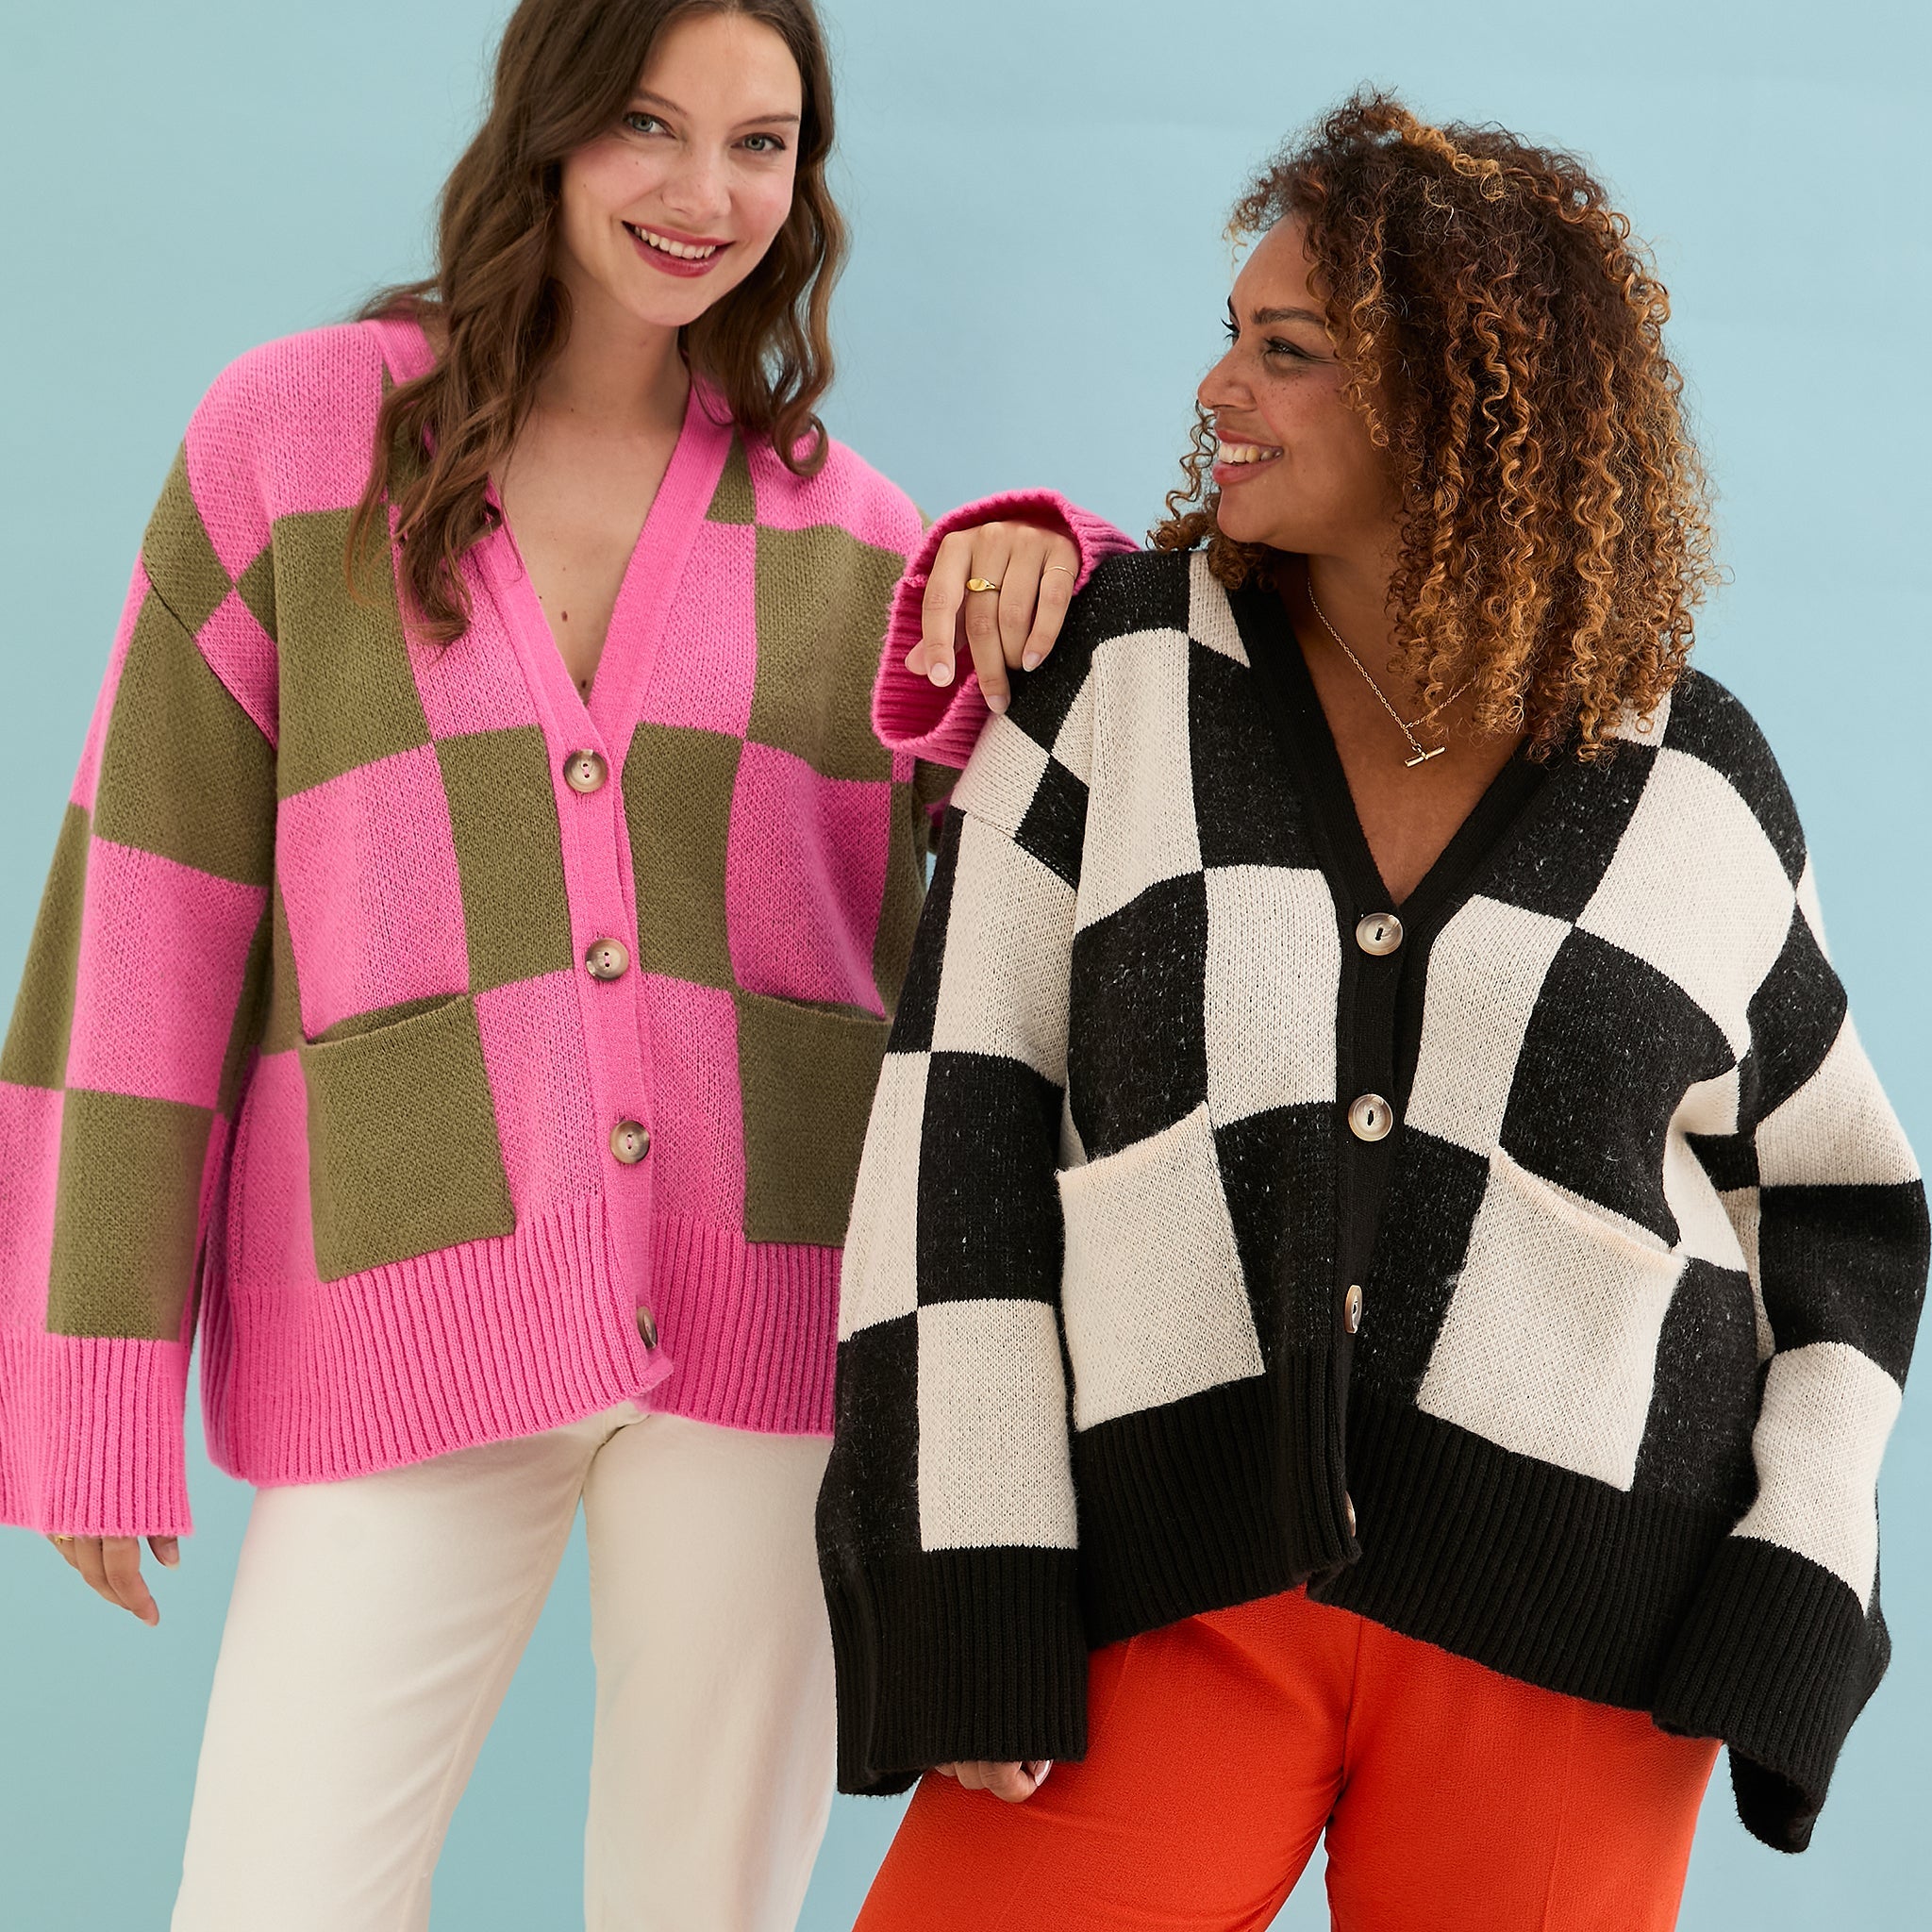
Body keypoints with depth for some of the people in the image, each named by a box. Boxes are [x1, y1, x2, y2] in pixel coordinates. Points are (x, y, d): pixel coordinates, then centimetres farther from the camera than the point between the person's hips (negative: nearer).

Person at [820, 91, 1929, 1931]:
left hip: (1559, 1626, 0)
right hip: (1175, 1595, 0)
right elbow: (965, 1119, -4)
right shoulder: (1118, 667, 0)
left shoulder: (1692, 789, 2)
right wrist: (970, 1599, -11)